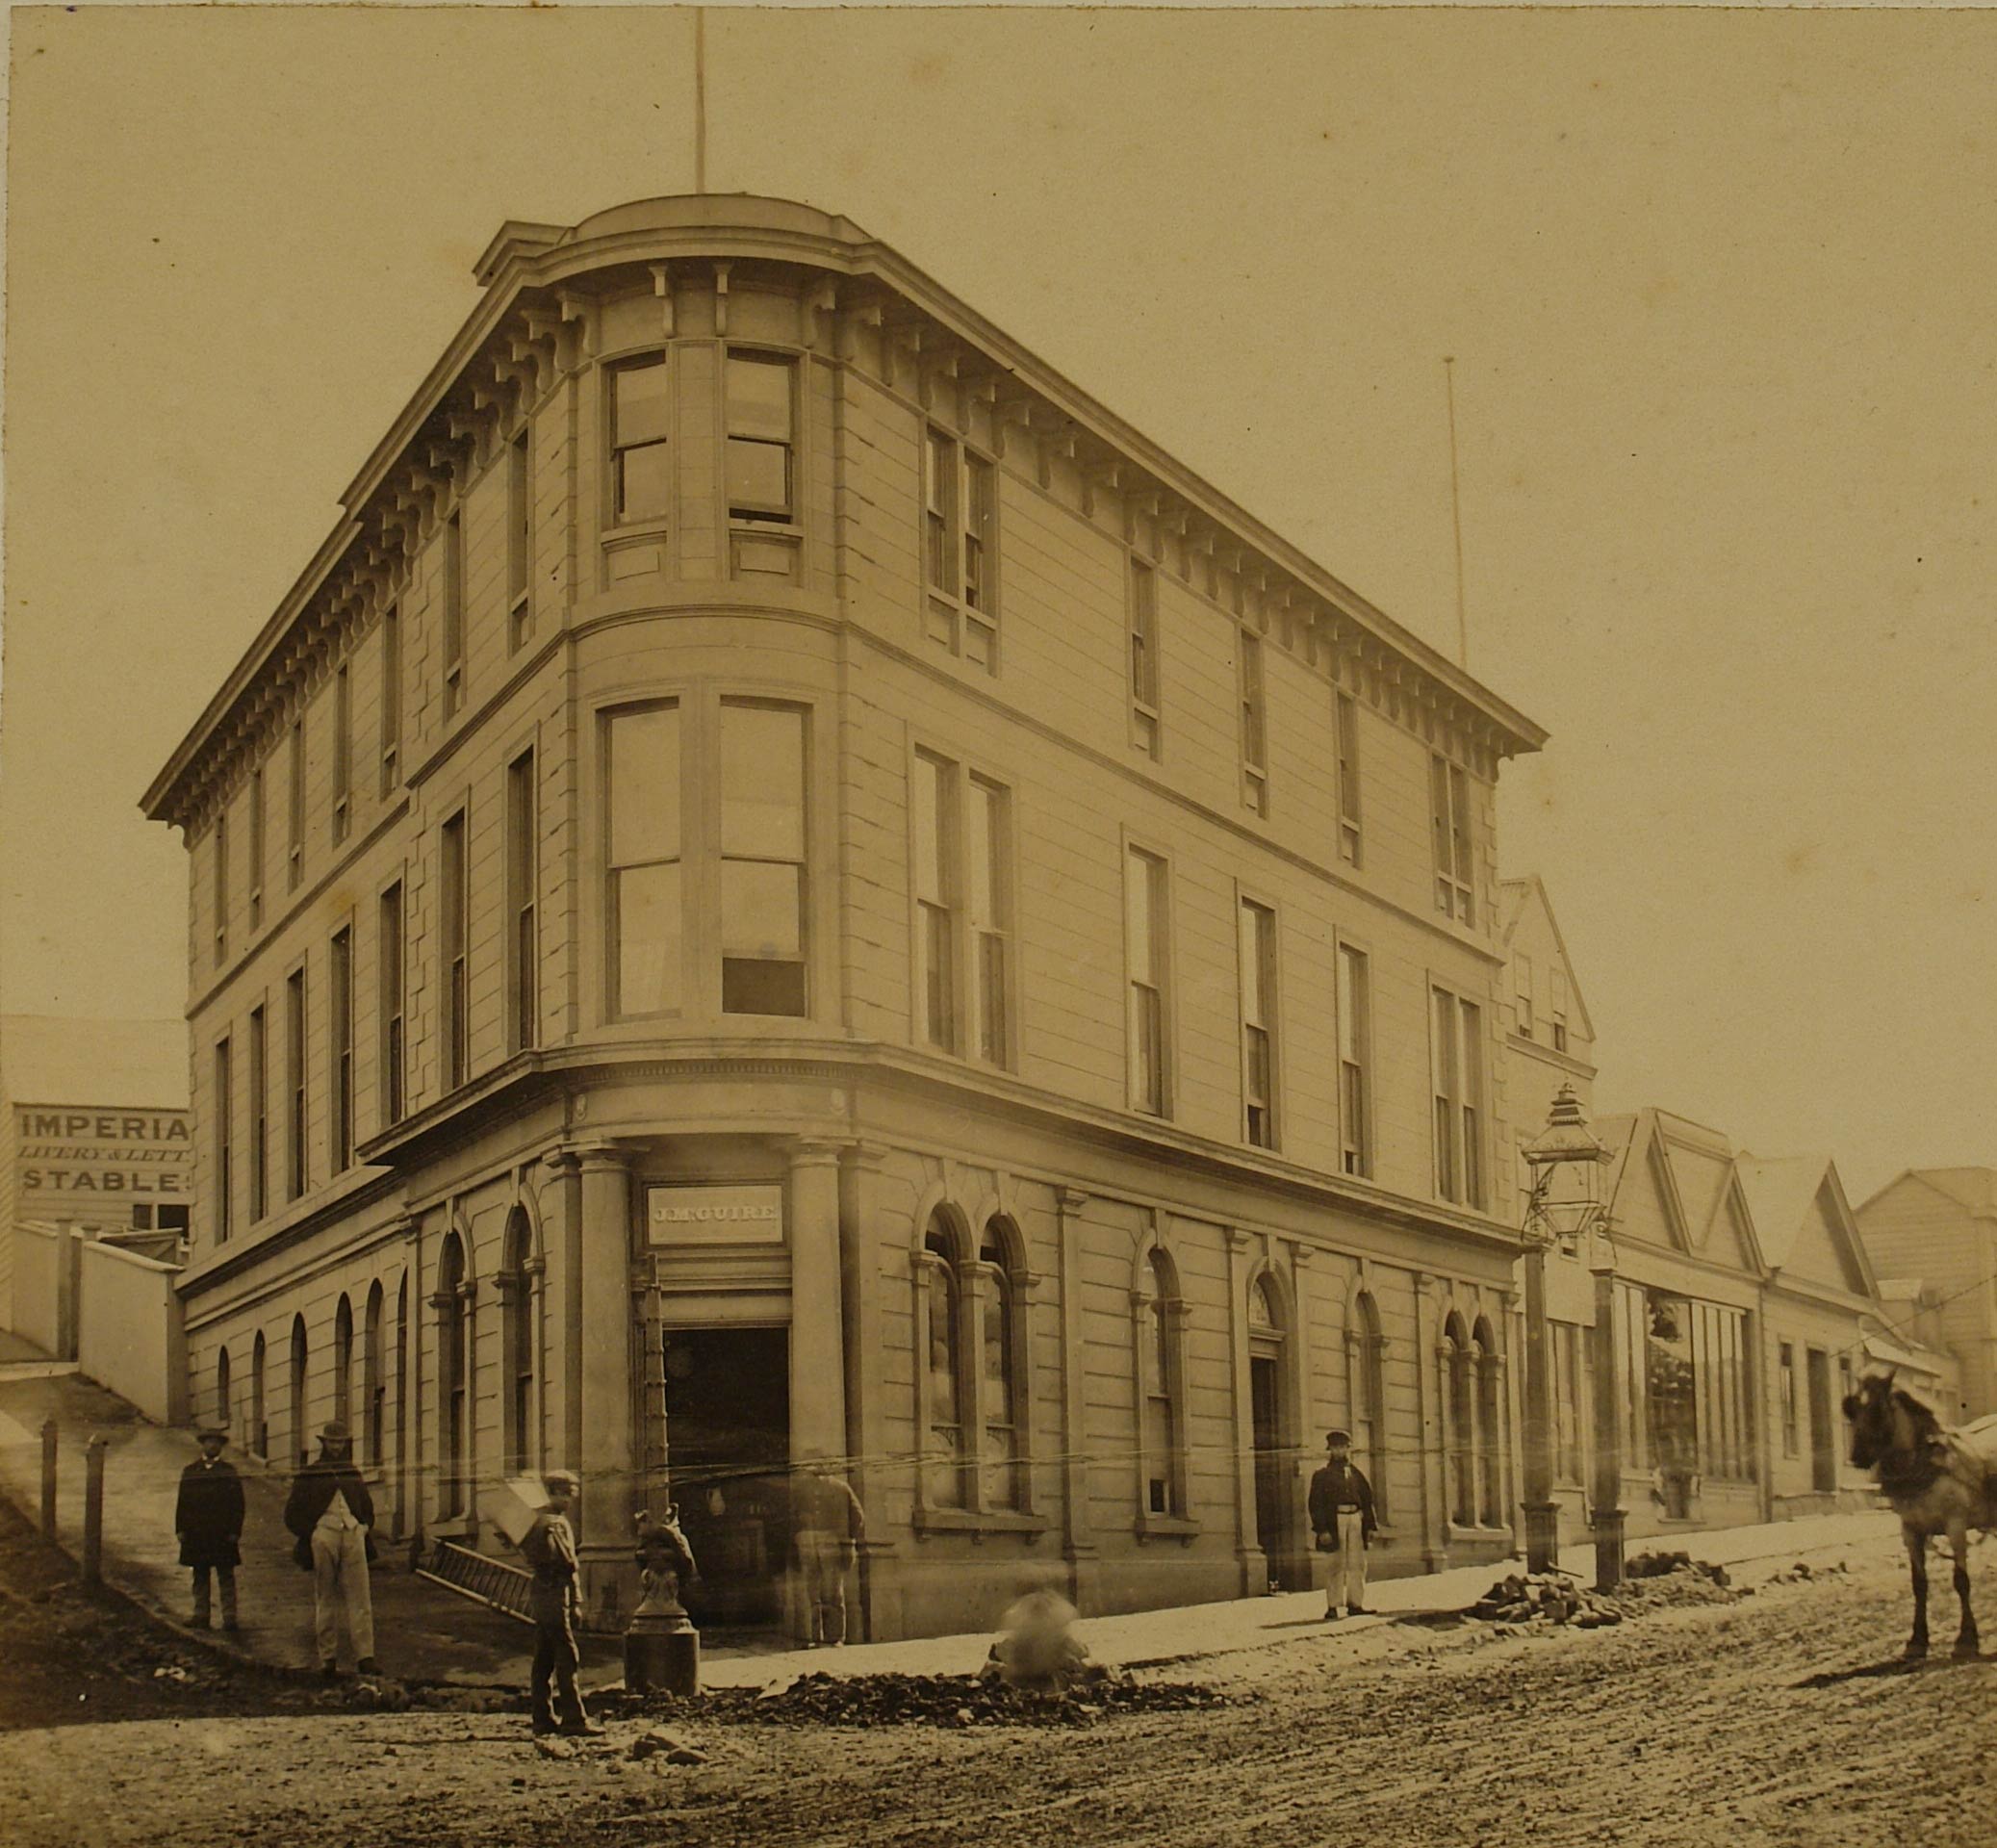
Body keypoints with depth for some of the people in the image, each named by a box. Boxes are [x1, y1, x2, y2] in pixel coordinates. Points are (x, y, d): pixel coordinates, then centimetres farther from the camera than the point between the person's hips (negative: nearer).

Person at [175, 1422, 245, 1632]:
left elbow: (238, 1504, 1)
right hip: (196, 1535, 2)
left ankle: (229, 1617, -2)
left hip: (223, 1534, -2)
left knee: (226, 1577, -1)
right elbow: (182, 1502, 8)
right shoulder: (190, 1471, 9)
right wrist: (180, 1529, -1)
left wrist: (234, 1531, -7)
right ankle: (201, 1616, 13)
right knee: (200, 1577, 8)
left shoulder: (229, 1471, 4)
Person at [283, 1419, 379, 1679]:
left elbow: (367, 1507, 30)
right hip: (323, 1537, -3)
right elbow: (292, 1514, 6)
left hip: (354, 1534, 3)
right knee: (326, 1599, 1)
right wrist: (311, 1534, -6)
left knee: (360, 1598, -5)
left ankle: (365, 1656, -8)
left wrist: (364, 1528, 12)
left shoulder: (353, 1473, 20)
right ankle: (328, 1659, 5)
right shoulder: (309, 1475, 8)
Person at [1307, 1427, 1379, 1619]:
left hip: (1356, 1520, 4)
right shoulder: (1323, 1476, 3)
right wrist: (1322, 1530, -11)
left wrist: (1370, 1526, 8)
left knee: (1357, 1564, 5)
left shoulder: (1357, 1474, 15)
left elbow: (1367, 1501, 16)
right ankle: (1332, 1607, 0)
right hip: (1334, 1522, -4)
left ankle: (1355, 1603, 12)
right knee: (1334, 1565, -3)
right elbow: (1316, 1504, -2)